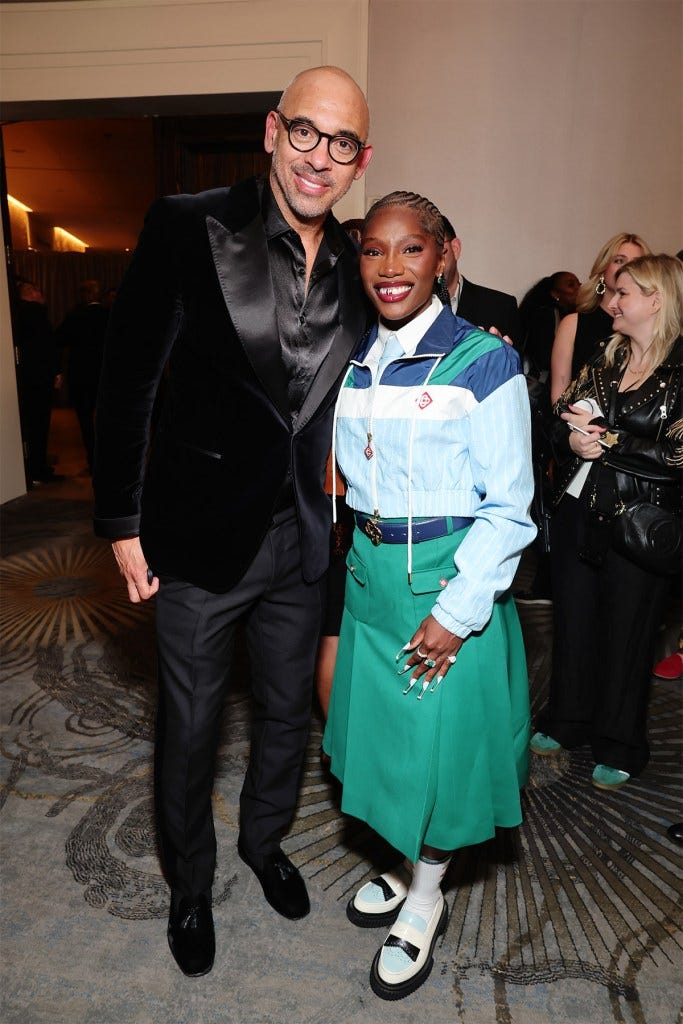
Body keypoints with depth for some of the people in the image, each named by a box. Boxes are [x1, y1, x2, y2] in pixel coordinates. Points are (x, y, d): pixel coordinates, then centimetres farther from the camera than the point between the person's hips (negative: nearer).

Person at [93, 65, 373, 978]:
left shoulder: (356, 263, 2)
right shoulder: (188, 228, -12)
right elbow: (128, 382, -9)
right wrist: (122, 523, -9)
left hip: (301, 538, 5)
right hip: (201, 535, -4)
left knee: (288, 711, 22)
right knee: (190, 727, 15)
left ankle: (265, 840, 52)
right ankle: (190, 883, 44)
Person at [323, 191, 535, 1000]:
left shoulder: (484, 363, -12)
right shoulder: (353, 365, 5)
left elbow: (509, 507, -13)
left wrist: (457, 612, -17)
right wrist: (362, 551, 8)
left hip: (451, 577, -5)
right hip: (370, 571, 6)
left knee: (442, 736, 7)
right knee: (385, 723, 17)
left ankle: (425, 901, 33)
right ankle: (405, 861, 44)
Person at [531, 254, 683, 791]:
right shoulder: (607, 357, 8)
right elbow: (563, 413, 7)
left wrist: (604, 439, -15)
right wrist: (575, 439, -14)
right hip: (579, 510, 5)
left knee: (627, 629, 10)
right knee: (574, 618, 16)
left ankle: (620, 746, 30)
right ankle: (568, 721, 37)